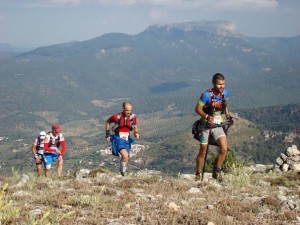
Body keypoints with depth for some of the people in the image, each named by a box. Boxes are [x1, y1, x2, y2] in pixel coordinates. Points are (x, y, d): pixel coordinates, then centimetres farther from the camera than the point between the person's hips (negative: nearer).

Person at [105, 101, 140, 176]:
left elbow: (135, 127, 12)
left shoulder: (133, 117, -6)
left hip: (127, 140, 5)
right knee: (125, 156, -25)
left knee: (126, 159, 11)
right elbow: (107, 122, 3)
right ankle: (122, 172, -1)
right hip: (118, 139, -4)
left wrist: (136, 133, -10)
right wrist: (107, 134, 2)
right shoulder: (117, 117, -17)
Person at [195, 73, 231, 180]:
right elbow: (198, 108, -14)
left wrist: (227, 115, 4)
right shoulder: (207, 95, -18)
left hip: (218, 126, 3)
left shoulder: (225, 93, -2)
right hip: (206, 125, -3)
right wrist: (206, 116, -29)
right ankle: (198, 175, 19)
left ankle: (216, 171, 3)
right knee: (203, 152, 3)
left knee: (224, 149, -15)